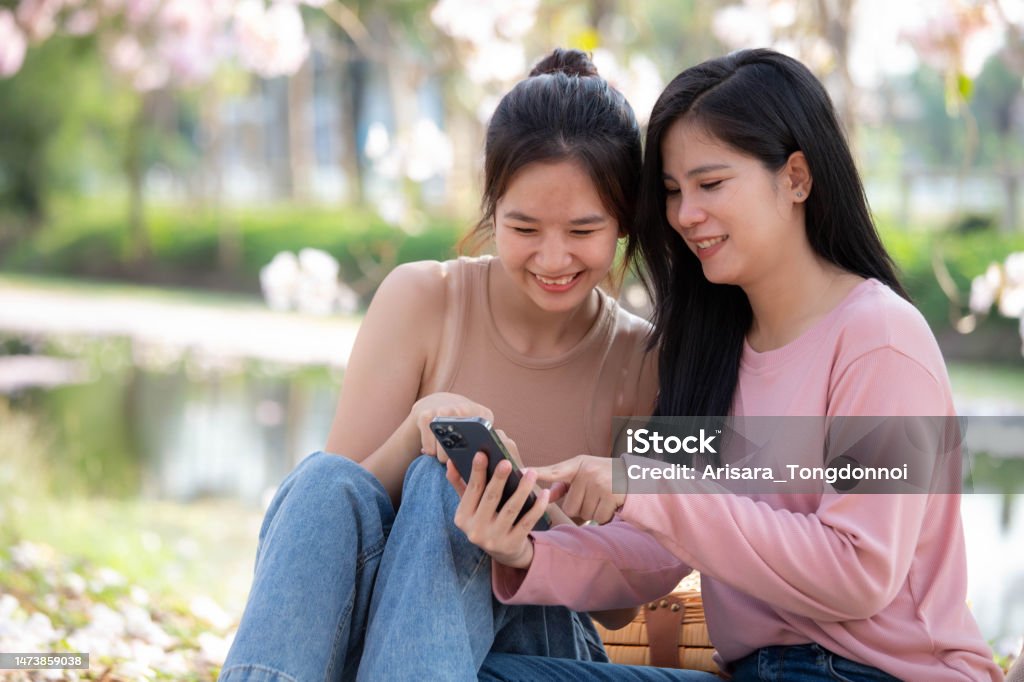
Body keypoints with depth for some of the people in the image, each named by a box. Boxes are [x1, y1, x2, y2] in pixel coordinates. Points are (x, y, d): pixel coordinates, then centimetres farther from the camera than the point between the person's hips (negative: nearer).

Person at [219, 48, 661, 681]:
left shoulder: (646, 363, -1)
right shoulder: (422, 300, -1)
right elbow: (337, 494, -3)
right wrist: (416, 430, -24)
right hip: (355, 631, 1)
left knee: (441, 484, -30)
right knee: (327, 481, -31)